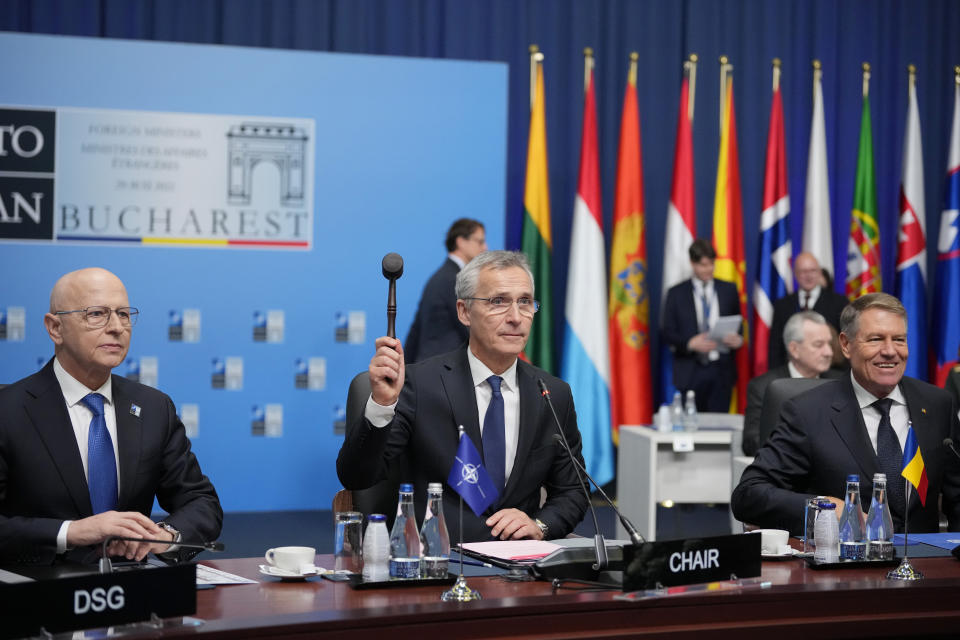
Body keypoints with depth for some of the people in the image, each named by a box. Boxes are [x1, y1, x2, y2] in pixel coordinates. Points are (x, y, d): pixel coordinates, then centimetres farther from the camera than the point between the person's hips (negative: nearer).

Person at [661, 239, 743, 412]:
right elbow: (667, 332, 2)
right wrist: (690, 343, -17)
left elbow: (738, 324, 15)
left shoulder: (728, 290, 10)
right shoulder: (676, 293, 5)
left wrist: (737, 339, -9)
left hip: (721, 371, 1)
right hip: (690, 373, -1)